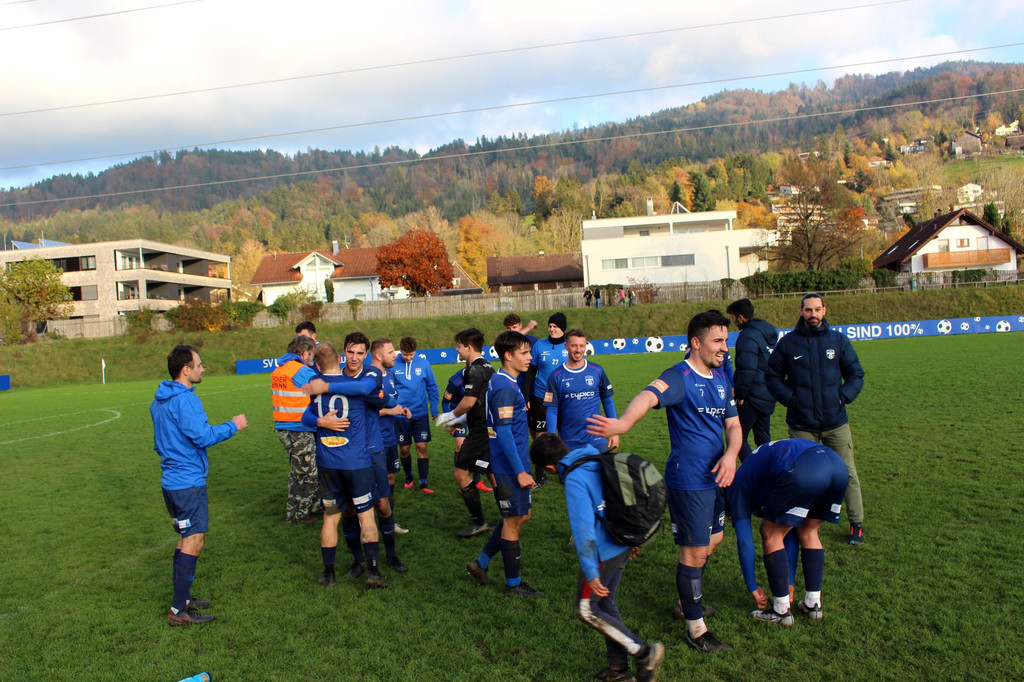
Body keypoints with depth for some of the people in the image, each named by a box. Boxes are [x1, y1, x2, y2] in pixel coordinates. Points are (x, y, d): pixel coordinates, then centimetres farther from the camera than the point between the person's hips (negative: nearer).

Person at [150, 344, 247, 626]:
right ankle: (179, 611, -1)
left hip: (171, 480, 10)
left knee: (185, 538, 19)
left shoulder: (159, 401, 12)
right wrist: (232, 425, -11)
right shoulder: (186, 400, -19)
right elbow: (203, 436, -23)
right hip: (189, 483, -10)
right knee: (193, 541, -4)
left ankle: (182, 597, 29)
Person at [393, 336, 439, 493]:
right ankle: (408, 476, 33)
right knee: (404, 448, 9)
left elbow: (432, 387, 6)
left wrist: (434, 409, 5)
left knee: (422, 447, -2)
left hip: (421, 414, 0)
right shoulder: (393, 365, -6)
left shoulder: (423, 364, -3)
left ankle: (423, 483, 5)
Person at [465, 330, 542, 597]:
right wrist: (520, 471, -23)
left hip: (511, 466, 10)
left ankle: (481, 562, 27)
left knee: (521, 516, 18)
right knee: (513, 521, 4)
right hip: (509, 467, -10)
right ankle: (513, 583, 19)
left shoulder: (503, 382, 12)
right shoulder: (505, 387, -19)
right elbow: (503, 431, -24)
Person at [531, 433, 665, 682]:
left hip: (604, 552, -9)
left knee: (587, 610, 7)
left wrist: (591, 573, -19)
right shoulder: (597, 459, 6)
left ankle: (643, 652, 4)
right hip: (623, 544, 9)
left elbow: (583, 528, -23)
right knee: (605, 604, 20)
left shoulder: (574, 480, -20)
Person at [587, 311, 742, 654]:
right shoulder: (678, 377, -18)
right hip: (688, 481, -9)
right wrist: (623, 423, -60)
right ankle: (695, 628, 17)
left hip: (715, 478, 9)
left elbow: (733, 424, 13)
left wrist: (731, 455, -9)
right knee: (695, 551, 0)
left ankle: (688, 600, 44)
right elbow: (649, 396, -39)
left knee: (713, 540, 22)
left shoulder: (721, 380, 9)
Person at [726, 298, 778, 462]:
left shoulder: (748, 336, -16)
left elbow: (747, 369, -24)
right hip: (768, 396, 9)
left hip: (753, 397, -9)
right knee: (763, 439, 16)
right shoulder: (769, 333, 15)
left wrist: (740, 393, -14)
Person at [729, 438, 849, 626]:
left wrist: (753, 587, 25)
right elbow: (791, 534, 43)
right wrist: (788, 582, 46)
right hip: (838, 465, 8)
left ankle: (782, 611, 17)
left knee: (771, 534, 13)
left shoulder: (738, 485, 23)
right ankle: (813, 604, 31)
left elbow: (744, 540, 16)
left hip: (803, 470, -8)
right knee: (808, 533, 28)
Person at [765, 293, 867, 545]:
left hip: (836, 422, 1)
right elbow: (772, 376, 8)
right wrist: (789, 398, -7)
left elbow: (856, 374, 10)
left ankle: (856, 523, 19)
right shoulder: (787, 343, 1)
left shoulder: (838, 340, 3)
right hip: (801, 425, 0)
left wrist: (843, 396, -6)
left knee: (847, 473, 5)